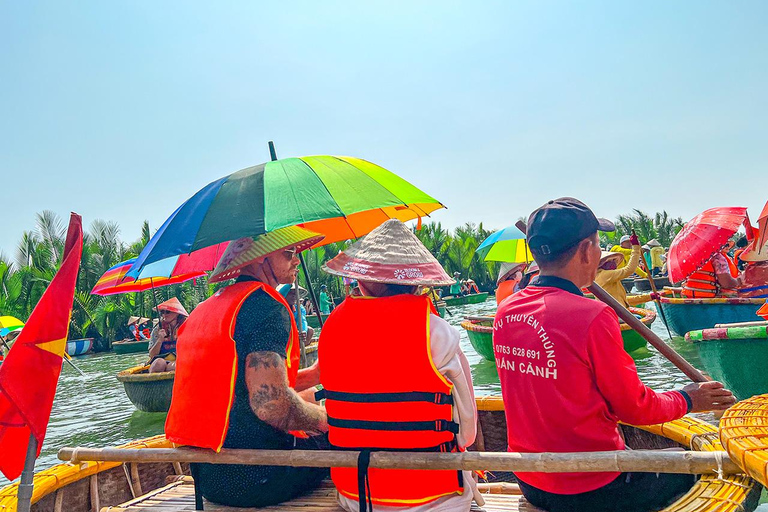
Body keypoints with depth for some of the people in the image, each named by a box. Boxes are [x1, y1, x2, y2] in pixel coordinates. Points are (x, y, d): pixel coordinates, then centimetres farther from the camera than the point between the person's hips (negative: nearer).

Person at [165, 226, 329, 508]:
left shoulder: (208, 307, 12)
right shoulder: (265, 304, -17)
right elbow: (270, 404, -27)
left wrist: (313, 374, 17)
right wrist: (323, 418, -7)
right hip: (251, 477, -9)